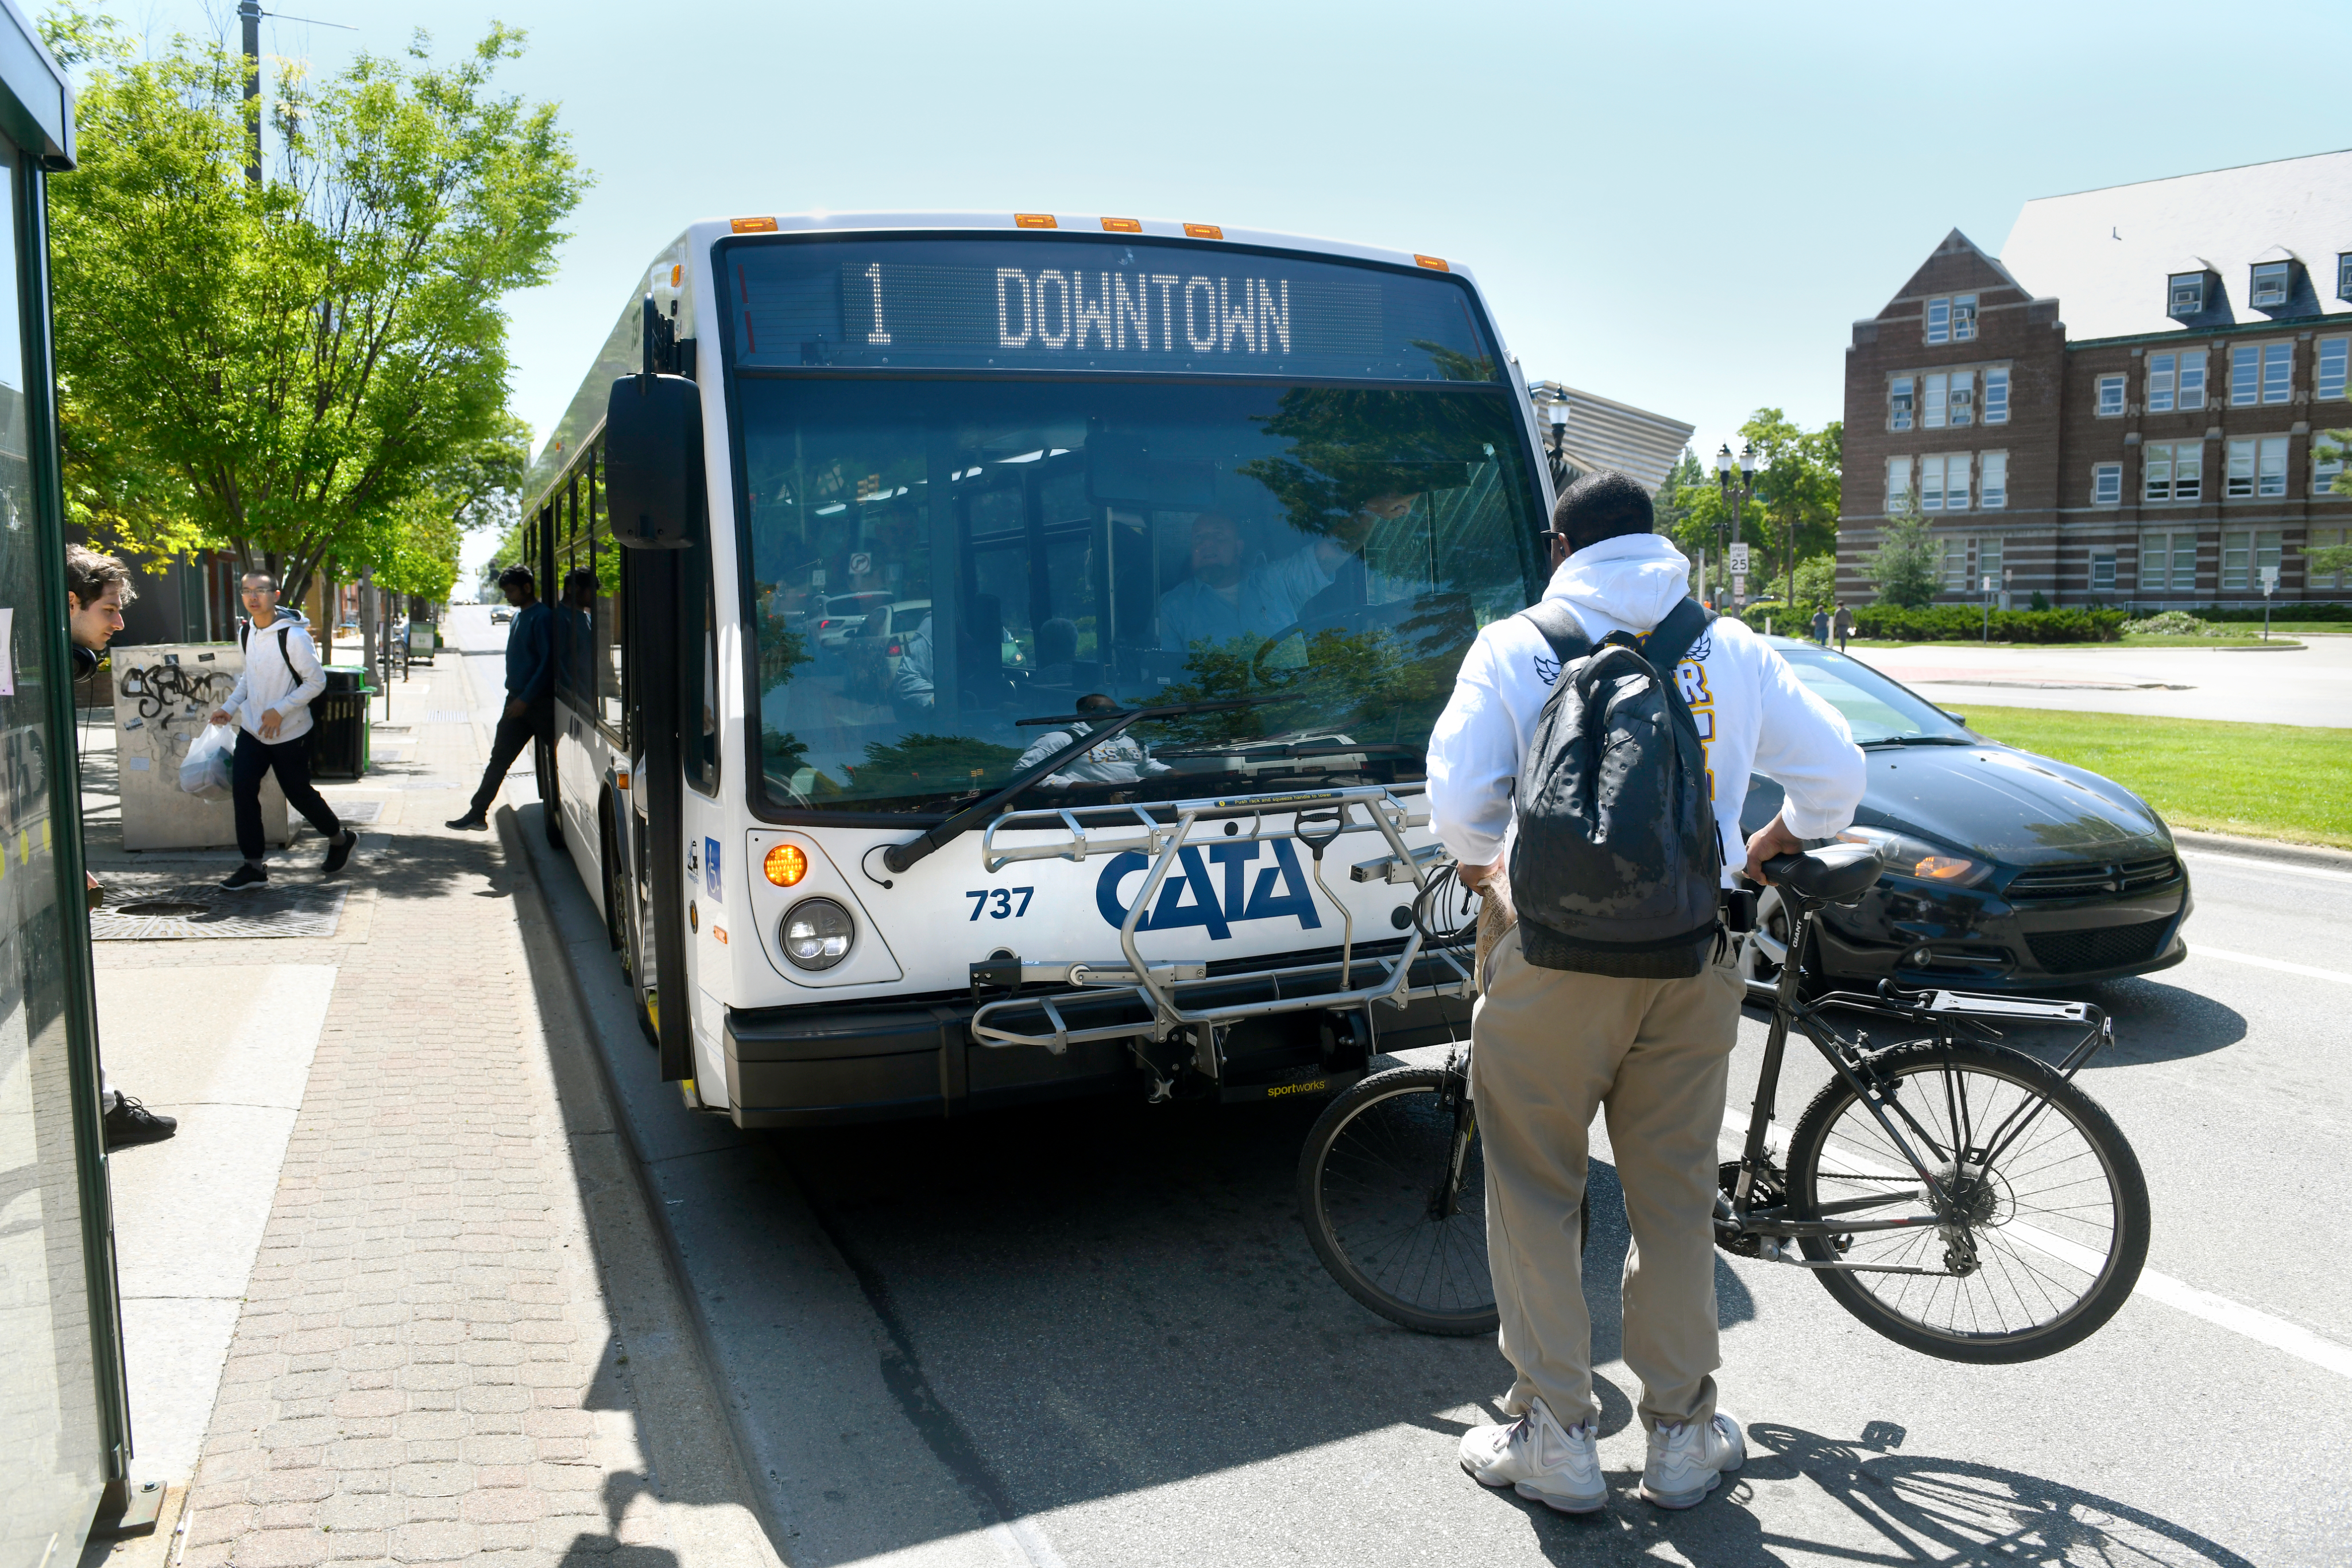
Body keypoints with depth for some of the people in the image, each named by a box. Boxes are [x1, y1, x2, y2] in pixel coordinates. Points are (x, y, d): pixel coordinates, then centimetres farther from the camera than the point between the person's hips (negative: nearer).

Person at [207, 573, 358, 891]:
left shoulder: (293, 636, -17)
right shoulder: (245, 633, 5)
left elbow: (316, 681, -15)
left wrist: (280, 710, -19)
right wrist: (230, 707, 10)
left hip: (290, 733, -6)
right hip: (252, 730, 6)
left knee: (299, 794, 4)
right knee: (242, 790, -4)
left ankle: (340, 839, 31)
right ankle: (254, 867, 3)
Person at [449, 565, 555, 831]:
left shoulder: (543, 617, -13)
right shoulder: (519, 617, 15)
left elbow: (548, 662, -19)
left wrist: (526, 699, -20)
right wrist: (515, 696, 18)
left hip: (539, 702, -9)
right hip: (518, 700, 9)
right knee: (499, 759, 8)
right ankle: (477, 814, 10)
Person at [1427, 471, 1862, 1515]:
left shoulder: (1513, 647, 1)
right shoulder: (1730, 648, 9)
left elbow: (1456, 794, -7)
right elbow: (1835, 770, 11)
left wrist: (1480, 865, 14)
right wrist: (1773, 845, 30)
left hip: (1556, 958, -3)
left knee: (1535, 1194, 10)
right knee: (1674, 1197, 14)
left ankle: (1554, 1437, 17)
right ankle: (1681, 1433, 25)